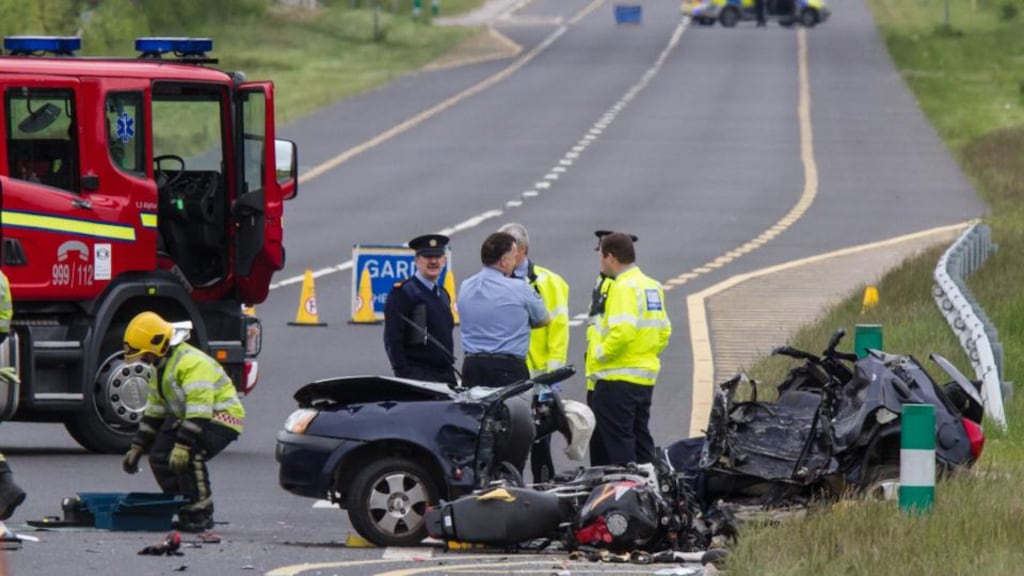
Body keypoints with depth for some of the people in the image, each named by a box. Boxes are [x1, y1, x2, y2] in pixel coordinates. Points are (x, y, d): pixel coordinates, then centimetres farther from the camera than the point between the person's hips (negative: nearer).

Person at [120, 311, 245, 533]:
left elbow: (199, 410, -32)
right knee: (159, 457, -2)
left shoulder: (192, 362, -24)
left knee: (188, 456, -31)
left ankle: (200, 513, -19)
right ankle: (185, 513, 8)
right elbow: (153, 411, 17)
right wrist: (137, 448, 12)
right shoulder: (160, 368, 10)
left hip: (221, 418, -10)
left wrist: (183, 445, -38)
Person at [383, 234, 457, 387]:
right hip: (418, 374, -7)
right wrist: (403, 373, -16)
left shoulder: (442, 294, 19)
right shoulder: (402, 293, -5)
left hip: (445, 374, 7)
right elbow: (392, 338, -10)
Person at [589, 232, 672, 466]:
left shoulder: (623, 287, -15)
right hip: (646, 376, 9)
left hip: (619, 379, -9)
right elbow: (664, 332, 17)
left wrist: (601, 352, -12)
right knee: (640, 439, 15)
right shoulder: (653, 287, 13)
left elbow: (622, 331, -26)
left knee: (618, 446, -6)